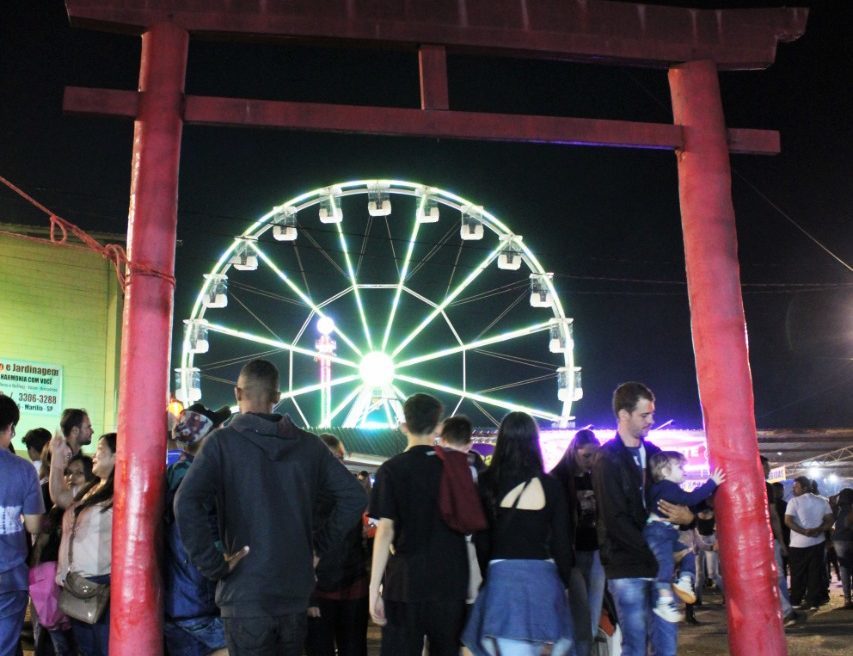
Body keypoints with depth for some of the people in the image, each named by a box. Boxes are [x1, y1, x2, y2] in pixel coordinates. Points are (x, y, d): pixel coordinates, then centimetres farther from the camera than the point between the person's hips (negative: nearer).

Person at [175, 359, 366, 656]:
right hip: (296, 589, 4)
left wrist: (212, 564, -13)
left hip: (246, 592, -4)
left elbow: (187, 502, -21)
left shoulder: (223, 441, -7)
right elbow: (354, 496, 6)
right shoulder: (308, 444, 6)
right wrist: (319, 544, 10)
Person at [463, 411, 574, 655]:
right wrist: (564, 582, 14)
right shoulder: (550, 484, -3)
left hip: (502, 576, -1)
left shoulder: (487, 482, -3)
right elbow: (561, 541, 1)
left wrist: (485, 575, 14)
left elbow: (480, 538, 0)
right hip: (542, 576, 1)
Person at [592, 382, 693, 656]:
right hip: (628, 566, -6)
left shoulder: (652, 452, 12)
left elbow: (672, 496, 16)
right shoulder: (607, 459, -7)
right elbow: (616, 521, -14)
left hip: (659, 564, 6)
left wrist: (687, 516, -8)